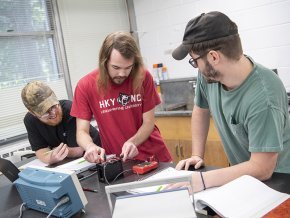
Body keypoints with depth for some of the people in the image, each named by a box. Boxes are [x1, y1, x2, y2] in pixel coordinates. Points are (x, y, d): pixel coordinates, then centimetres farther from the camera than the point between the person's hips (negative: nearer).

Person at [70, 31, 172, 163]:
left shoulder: (143, 77, -8)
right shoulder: (86, 86, -10)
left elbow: (148, 122, -4)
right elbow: (82, 132, -7)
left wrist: (132, 142, -21)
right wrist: (91, 147, -28)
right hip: (117, 162, 1)